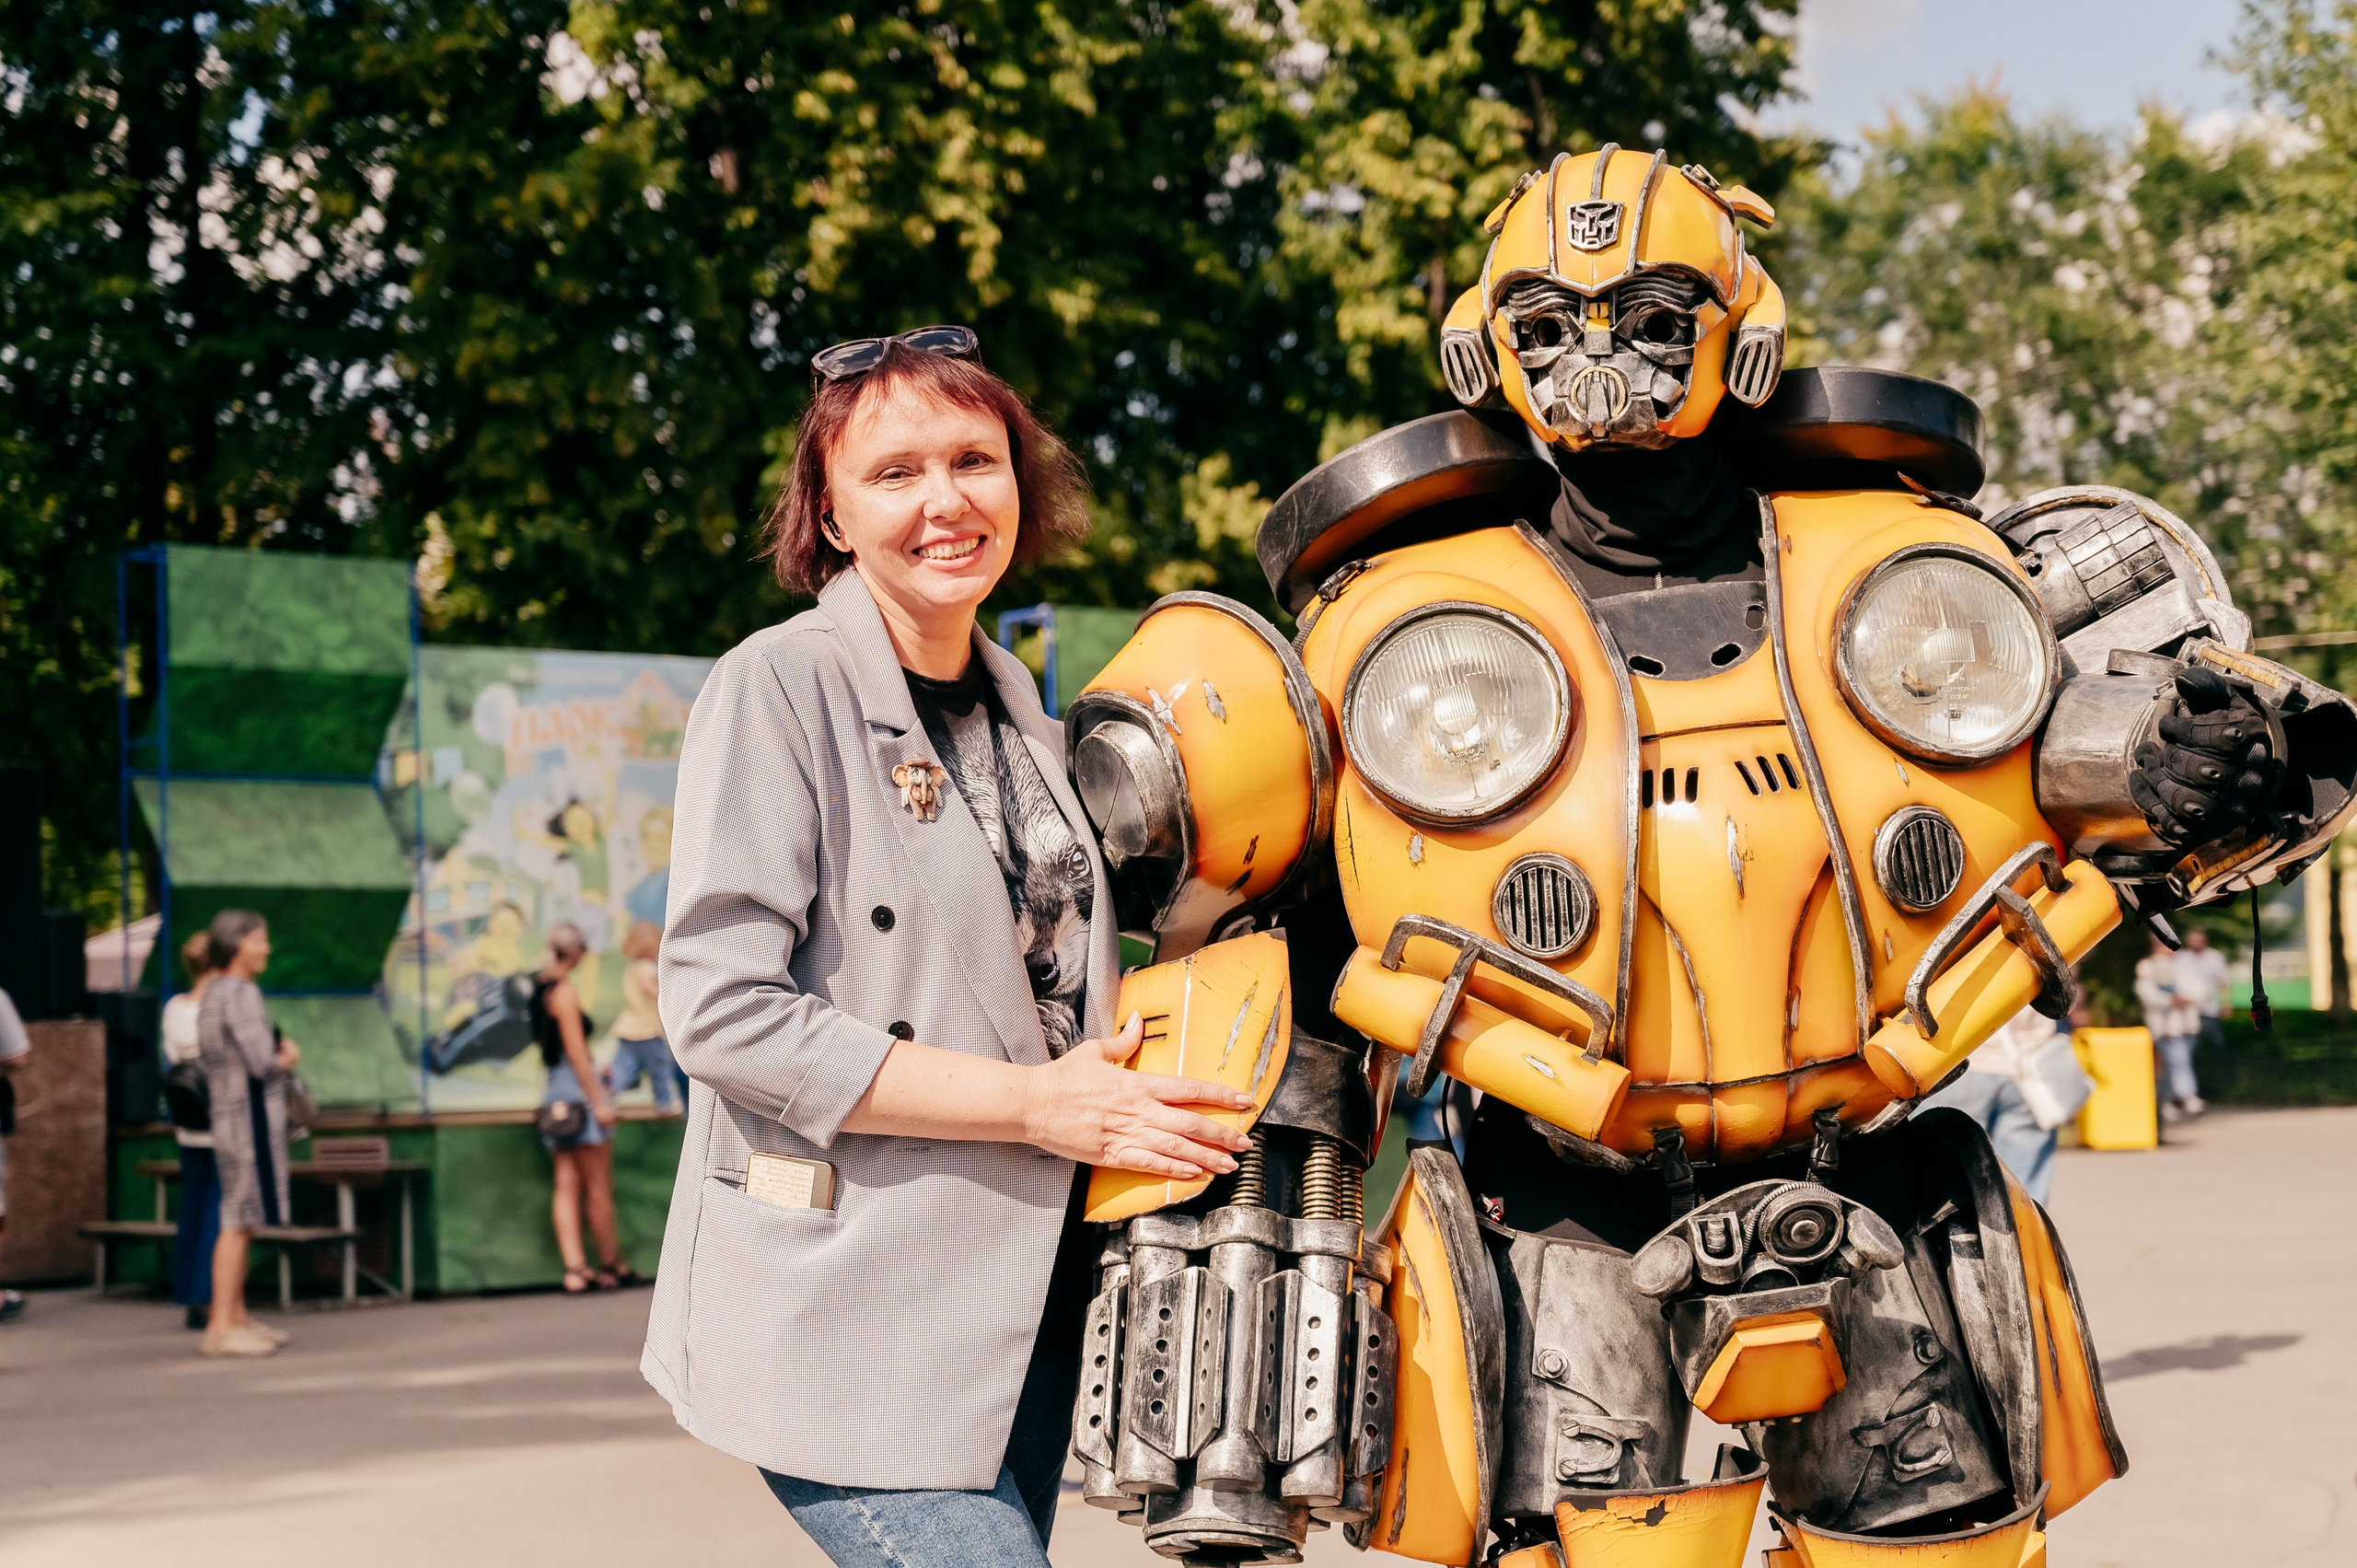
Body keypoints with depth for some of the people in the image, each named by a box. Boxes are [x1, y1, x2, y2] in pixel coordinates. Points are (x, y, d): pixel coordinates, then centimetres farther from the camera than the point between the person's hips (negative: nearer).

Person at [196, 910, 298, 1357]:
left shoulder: (212, 995, 16)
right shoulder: (240, 994, -15)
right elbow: (262, 1063, -20)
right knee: (238, 1222, -9)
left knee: (242, 1221, 15)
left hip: (229, 1117, 10)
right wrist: (287, 1058, 1)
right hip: (248, 1118, -10)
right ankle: (221, 1326, -9)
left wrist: (279, 1055, 8)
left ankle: (237, 1317, 21)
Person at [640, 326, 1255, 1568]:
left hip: (1020, 1308, 8)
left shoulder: (1021, 718, 15)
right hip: (848, 1320, -7)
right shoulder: (780, 687, -9)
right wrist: (1036, 1104, -17)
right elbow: (722, 1014, -17)